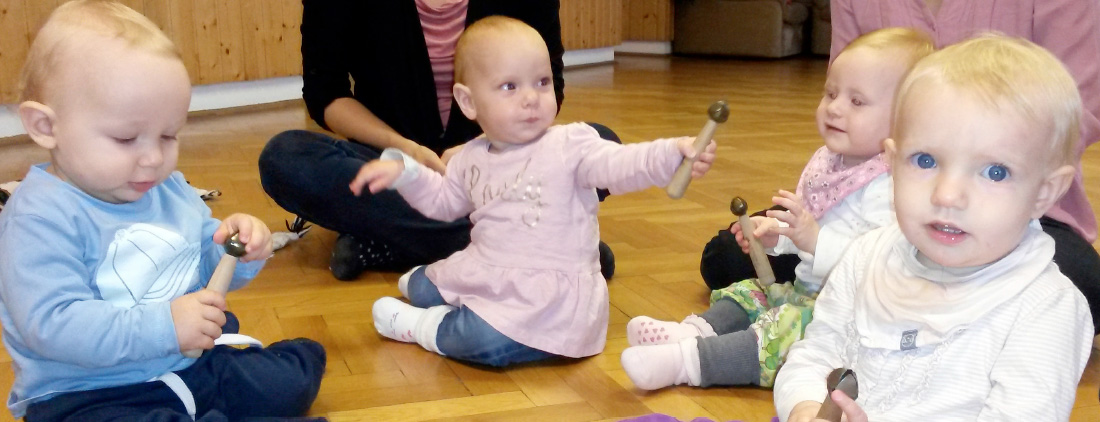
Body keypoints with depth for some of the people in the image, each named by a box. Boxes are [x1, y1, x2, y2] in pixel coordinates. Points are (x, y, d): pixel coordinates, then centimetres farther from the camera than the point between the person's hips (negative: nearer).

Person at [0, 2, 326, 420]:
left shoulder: (171, 190, 9)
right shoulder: (40, 217, -16)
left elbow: (208, 272, 19)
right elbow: (50, 323, -27)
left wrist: (238, 253, -5)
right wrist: (163, 326, -32)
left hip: (194, 368, 7)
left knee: (301, 364, 5)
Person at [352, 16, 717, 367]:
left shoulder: (571, 145, -13)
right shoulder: (471, 159, 7)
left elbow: (620, 166, -28)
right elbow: (443, 200, 26)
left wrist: (674, 154, -46)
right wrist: (402, 170, 13)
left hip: (551, 288, -6)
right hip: (482, 272, 7)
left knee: (489, 339, -29)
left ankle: (424, 327, -1)